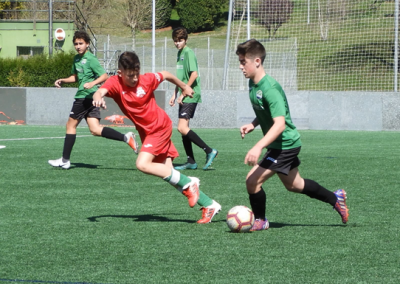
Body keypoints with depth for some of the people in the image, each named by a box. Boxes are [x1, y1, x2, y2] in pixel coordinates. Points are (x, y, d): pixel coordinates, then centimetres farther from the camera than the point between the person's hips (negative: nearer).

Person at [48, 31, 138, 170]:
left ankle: (65, 160, 6)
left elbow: (104, 76, -15)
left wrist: (92, 83, -29)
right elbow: (75, 77, 31)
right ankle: (126, 138, -8)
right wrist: (63, 80, 16)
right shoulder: (77, 59, 17)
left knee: (71, 125, 0)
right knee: (95, 130, -1)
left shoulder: (90, 59, -10)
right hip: (87, 98, 9)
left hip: (85, 96, -9)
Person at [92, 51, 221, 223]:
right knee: (168, 174, 0)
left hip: (160, 127, -4)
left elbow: (165, 75, 7)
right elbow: (100, 92, -32)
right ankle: (209, 205, 7)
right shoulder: (115, 83, -11)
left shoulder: (147, 80, -14)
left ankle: (188, 184, -13)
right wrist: (98, 97, -56)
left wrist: (184, 87, 21)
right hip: (146, 131, 4)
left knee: (143, 164, -23)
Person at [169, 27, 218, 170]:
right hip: (184, 98, 10)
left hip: (190, 96, -10)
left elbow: (194, 74, -20)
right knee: (183, 129, 9)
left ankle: (209, 151, -15)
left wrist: (183, 93, -18)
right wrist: (175, 95, 24)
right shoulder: (180, 53, 17)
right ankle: (191, 162, 15)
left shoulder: (189, 53, -11)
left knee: (182, 128, -18)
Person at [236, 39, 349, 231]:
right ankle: (335, 198, 39)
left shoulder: (270, 89, -27)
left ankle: (260, 221, 9)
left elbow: (279, 124, -35)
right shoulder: (252, 83, 1)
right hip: (288, 144, 10)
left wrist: (258, 147, -44)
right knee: (293, 185, 24)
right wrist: (252, 125, 3)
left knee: (252, 180, -12)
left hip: (285, 145, -10)